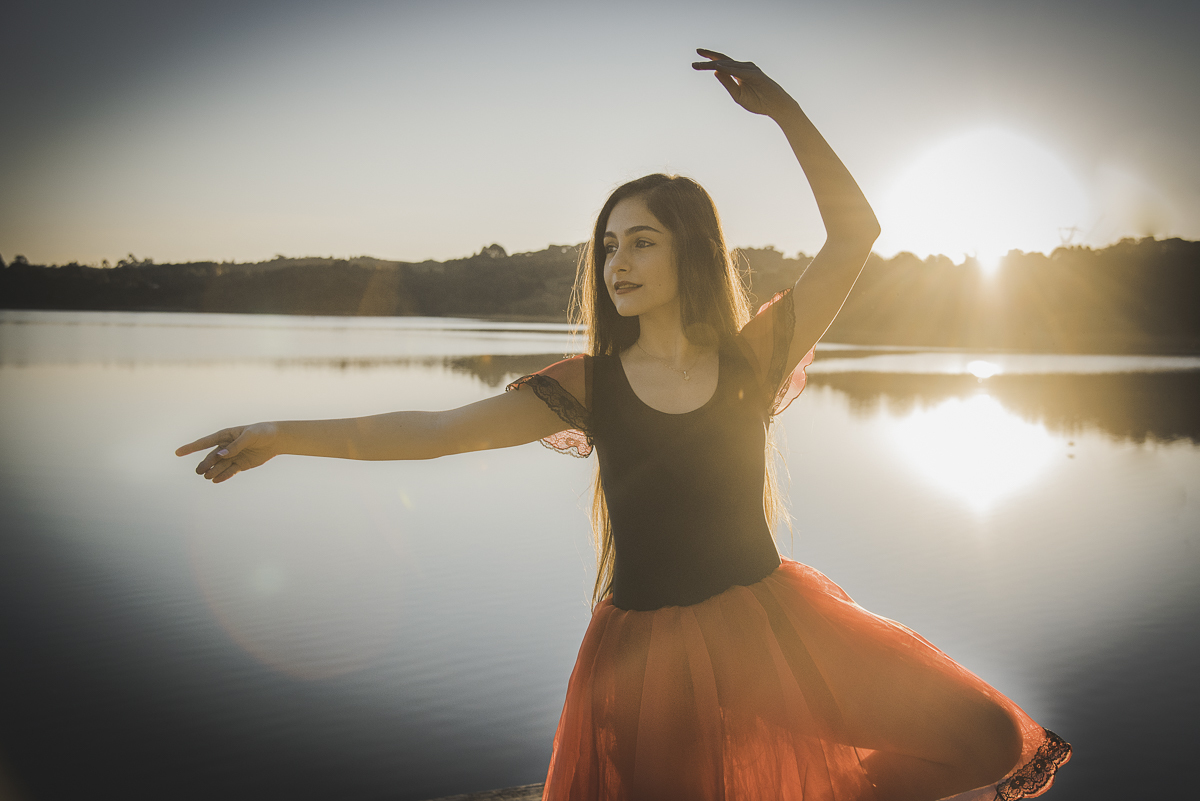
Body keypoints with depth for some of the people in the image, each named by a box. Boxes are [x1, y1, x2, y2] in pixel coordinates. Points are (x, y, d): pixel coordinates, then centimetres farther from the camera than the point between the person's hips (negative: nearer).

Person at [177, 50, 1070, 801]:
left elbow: (855, 231, -6)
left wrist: (786, 112, -13)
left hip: (766, 622, 1)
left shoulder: (752, 361, -3)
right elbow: (436, 429, -9)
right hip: (645, 649, 0)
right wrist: (285, 435, -15)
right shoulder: (587, 386, -3)